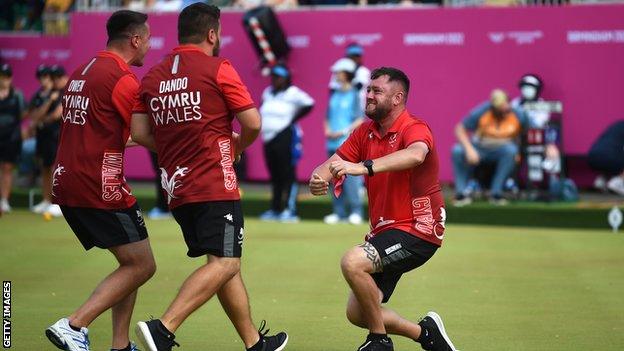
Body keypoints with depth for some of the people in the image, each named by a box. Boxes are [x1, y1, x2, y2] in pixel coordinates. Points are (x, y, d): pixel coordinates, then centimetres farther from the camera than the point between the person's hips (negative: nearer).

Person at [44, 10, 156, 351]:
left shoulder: (80, 73, 15)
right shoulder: (123, 79, -12)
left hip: (66, 183, 9)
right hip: (102, 189, -9)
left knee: (131, 263, 17)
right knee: (141, 266, -2)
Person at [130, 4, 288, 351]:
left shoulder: (153, 76, 11)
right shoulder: (218, 69, -5)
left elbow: (140, 133, 7)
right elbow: (252, 124, -7)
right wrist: (236, 148, 14)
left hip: (177, 188, 8)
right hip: (216, 186, -8)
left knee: (226, 264, 16)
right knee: (224, 264, -11)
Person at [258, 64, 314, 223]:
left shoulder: (292, 93, -7)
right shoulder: (268, 93, 15)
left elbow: (309, 104, -11)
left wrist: (293, 119, -10)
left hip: (285, 136, -8)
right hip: (268, 138, 8)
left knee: (288, 174, -8)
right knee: (274, 175, 11)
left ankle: (290, 210, -8)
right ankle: (275, 209, 16)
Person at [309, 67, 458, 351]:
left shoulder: (414, 129, -16)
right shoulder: (365, 132, 8)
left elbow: (415, 155, -40)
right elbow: (334, 162, -2)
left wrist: (364, 167, -52)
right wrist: (318, 178, -27)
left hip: (416, 230, -8)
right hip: (384, 230, 9)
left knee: (352, 262, -30)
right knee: (356, 313, 7)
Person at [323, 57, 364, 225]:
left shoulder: (354, 95, -3)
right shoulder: (335, 95, 15)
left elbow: (360, 120, -8)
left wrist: (343, 132, -16)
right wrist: (327, 130, 2)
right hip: (333, 143, 7)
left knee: (351, 178, -11)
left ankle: (356, 211, -7)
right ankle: (339, 212, 13)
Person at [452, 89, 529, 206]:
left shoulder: (517, 115, -15)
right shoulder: (480, 113, -18)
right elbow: (460, 129, -13)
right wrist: (469, 149, -27)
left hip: (502, 148, 0)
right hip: (480, 148, 0)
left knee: (511, 150, -35)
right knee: (457, 151, -27)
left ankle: (496, 193, -27)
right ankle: (461, 193, -21)